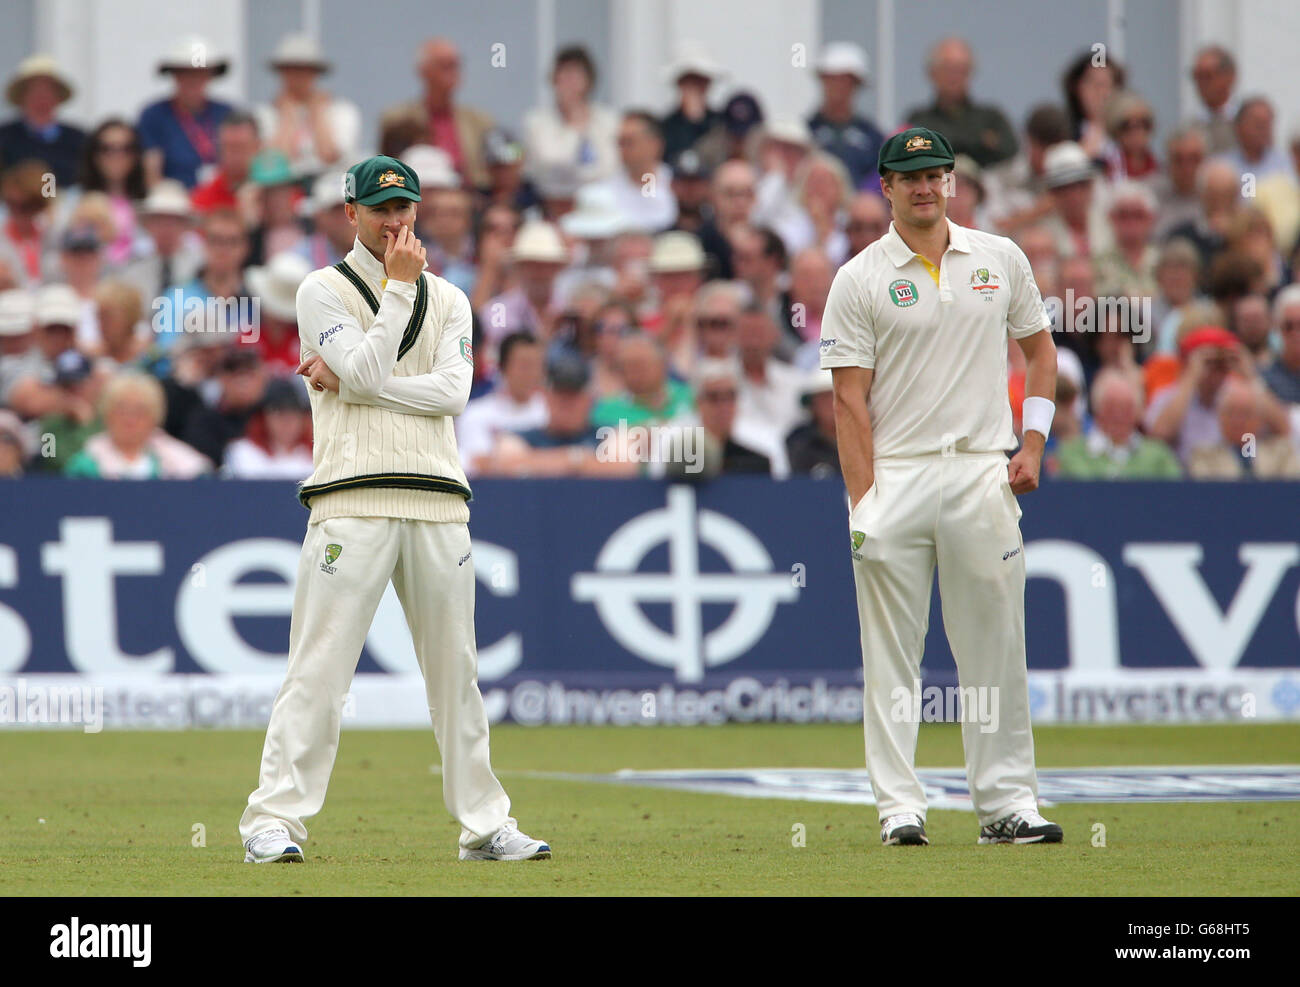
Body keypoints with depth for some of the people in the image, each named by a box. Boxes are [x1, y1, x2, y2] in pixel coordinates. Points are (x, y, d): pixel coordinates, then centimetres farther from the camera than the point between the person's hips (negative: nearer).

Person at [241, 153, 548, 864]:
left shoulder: (448, 300, 16)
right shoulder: (324, 291, 5)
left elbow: (452, 392, 0)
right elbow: (365, 374, -10)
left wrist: (346, 379, -7)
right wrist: (399, 287, -7)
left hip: (437, 504, 4)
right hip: (354, 503, -4)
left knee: (455, 667, 7)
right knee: (319, 665, -10)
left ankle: (484, 824, 12)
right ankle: (274, 821, -10)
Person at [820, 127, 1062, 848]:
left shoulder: (1000, 259, 9)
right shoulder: (859, 280, 0)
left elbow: (1039, 346, 19)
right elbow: (850, 397, -4)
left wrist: (1033, 443, 6)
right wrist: (863, 503, -12)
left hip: (981, 475, 2)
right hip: (894, 476, -2)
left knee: (996, 650, 2)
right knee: (891, 653, -2)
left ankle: (1006, 803, 6)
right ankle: (899, 807, 0)